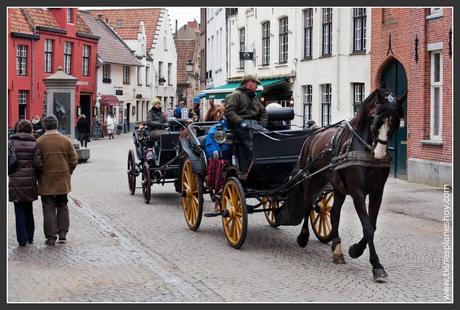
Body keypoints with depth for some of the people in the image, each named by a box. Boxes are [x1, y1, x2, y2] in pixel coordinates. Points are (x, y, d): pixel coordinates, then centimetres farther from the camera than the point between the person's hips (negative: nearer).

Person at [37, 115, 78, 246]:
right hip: (63, 181, 2)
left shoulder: (39, 142, -8)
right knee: (62, 206, 17)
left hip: (46, 181, -2)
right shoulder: (66, 141, -1)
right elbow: (74, 161, 1)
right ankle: (63, 233, 12)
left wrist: (38, 176, 7)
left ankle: (51, 237, 3)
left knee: (49, 209, 4)